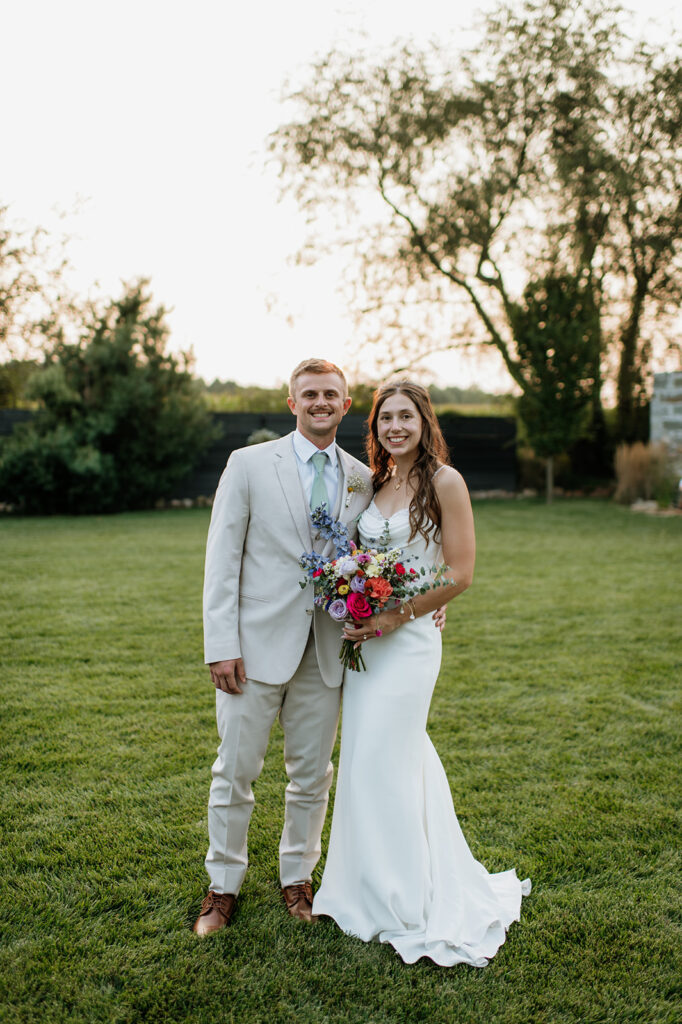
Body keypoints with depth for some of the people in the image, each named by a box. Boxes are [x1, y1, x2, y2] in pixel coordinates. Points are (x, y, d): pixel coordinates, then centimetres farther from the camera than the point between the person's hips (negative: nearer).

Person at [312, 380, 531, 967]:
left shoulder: (444, 481, -9)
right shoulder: (377, 484, 10)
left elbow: (461, 573, -12)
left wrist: (395, 618, -15)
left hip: (409, 639, -6)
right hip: (366, 636, 6)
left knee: (382, 764, -2)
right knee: (365, 760, 12)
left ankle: (403, 904, 18)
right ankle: (368, 891, 30)